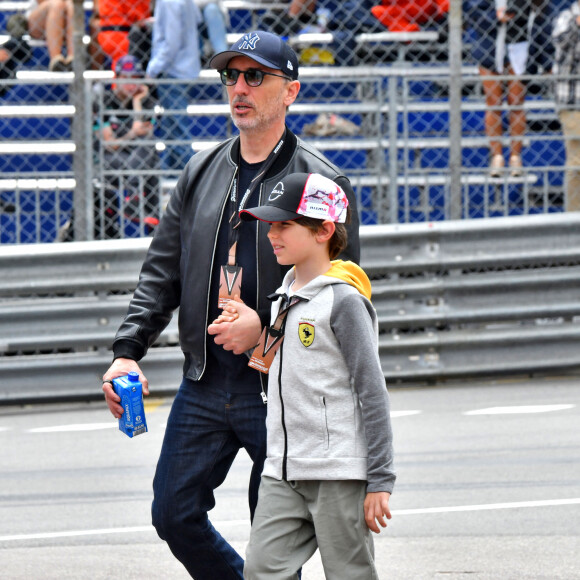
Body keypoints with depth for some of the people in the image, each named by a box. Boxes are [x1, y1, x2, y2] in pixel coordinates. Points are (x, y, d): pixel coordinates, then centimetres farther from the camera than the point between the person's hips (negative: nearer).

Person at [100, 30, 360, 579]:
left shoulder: (322, 183, -5)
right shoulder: (201, 173, 11)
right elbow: (161, 271, 13)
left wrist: (267, 324, -19)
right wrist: (128, 350, 1)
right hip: (204, 385, 5)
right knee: (175, 513, 5)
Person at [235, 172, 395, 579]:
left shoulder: (343, 300, -11)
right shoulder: (284, 296, 14)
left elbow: (372, 392, -12)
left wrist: (380, 481, -14)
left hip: (339, 473, -8)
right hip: (282, 472, 8)